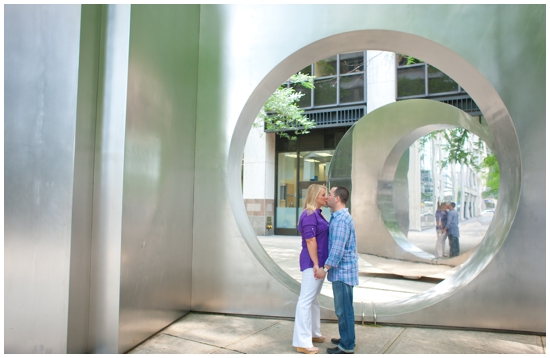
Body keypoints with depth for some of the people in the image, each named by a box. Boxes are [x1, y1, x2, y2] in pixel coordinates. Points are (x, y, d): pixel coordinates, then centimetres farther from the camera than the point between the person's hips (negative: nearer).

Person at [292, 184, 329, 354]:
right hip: (312, 262, -10)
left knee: (313, 297, 19)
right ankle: (302, 342, 2)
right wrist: (315, 264, -21)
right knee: (306, 299, -4)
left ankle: (313, 332, 33)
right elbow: (310, 241, -21)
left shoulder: (317, 214, 13)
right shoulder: (309, 215, -17)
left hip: (320, 261, 10)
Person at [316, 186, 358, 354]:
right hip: (342, 269, 10)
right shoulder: (338, 217, 11)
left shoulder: (341, 219, -21)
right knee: (342, 307, 19)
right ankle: (346, 338, 31)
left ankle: (347, 345, 12)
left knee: (344, 308, 0)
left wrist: (325, 268, -20)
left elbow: (338, 248, -24)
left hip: (343, 270, -10)